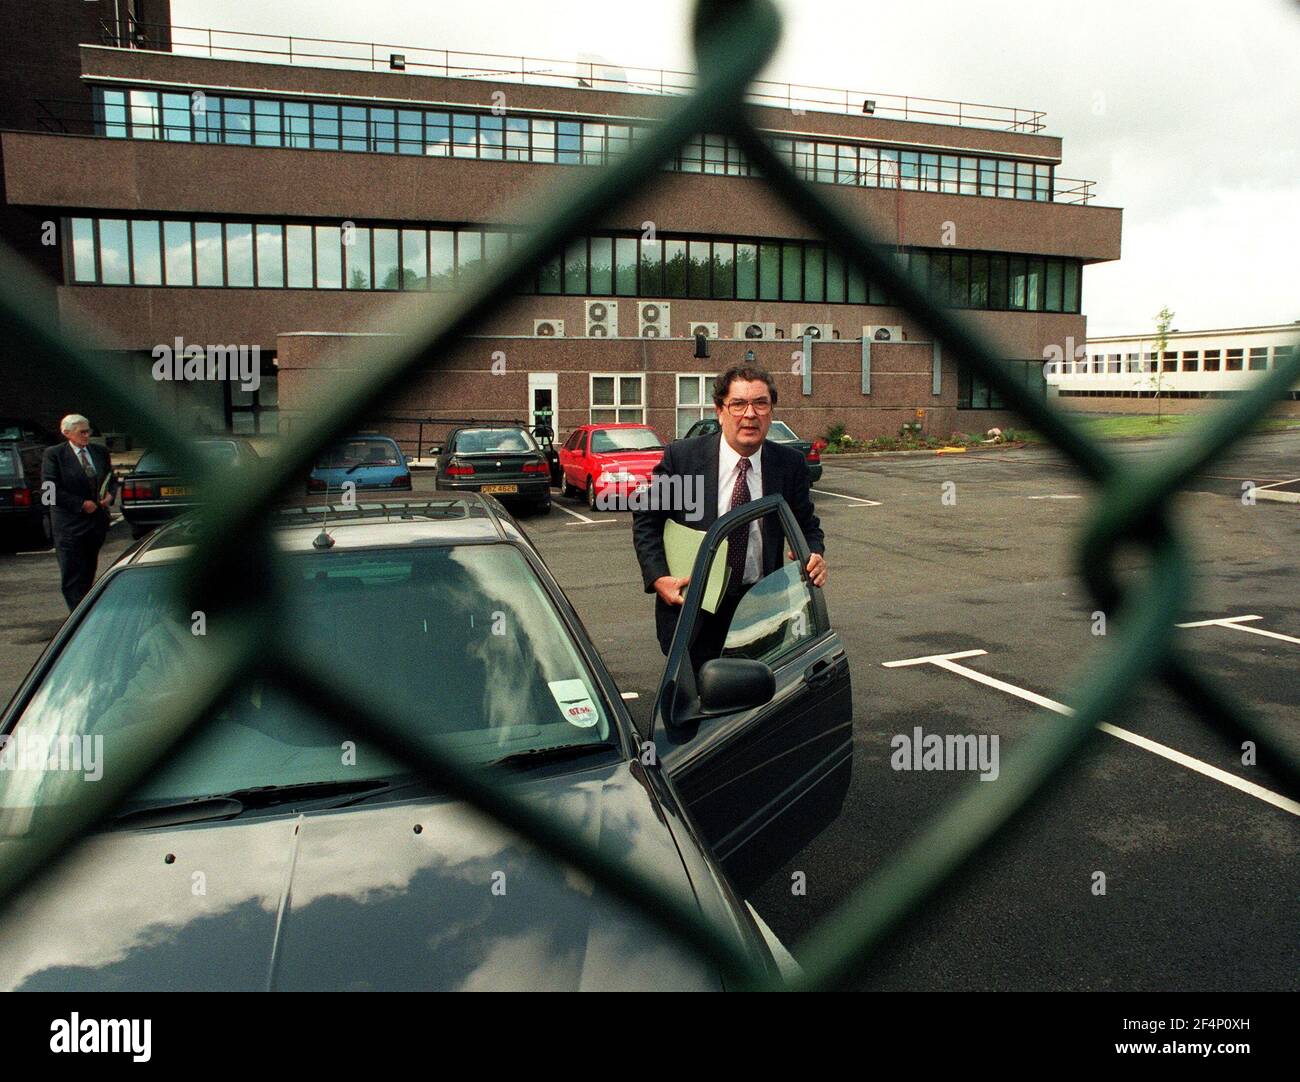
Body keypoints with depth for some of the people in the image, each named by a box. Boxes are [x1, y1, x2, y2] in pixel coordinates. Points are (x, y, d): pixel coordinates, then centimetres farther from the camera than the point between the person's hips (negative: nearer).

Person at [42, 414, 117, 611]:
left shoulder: (100, 452, 9)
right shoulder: (53, 454, -6)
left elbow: (112, 479, 19)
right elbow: (50, 489, -11)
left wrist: (110, 494, -3)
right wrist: (81, 504, -15)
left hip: (97, 521, 5)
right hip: (69, 524, -5)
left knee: (89, 572, 14)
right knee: (73, 574, -4)